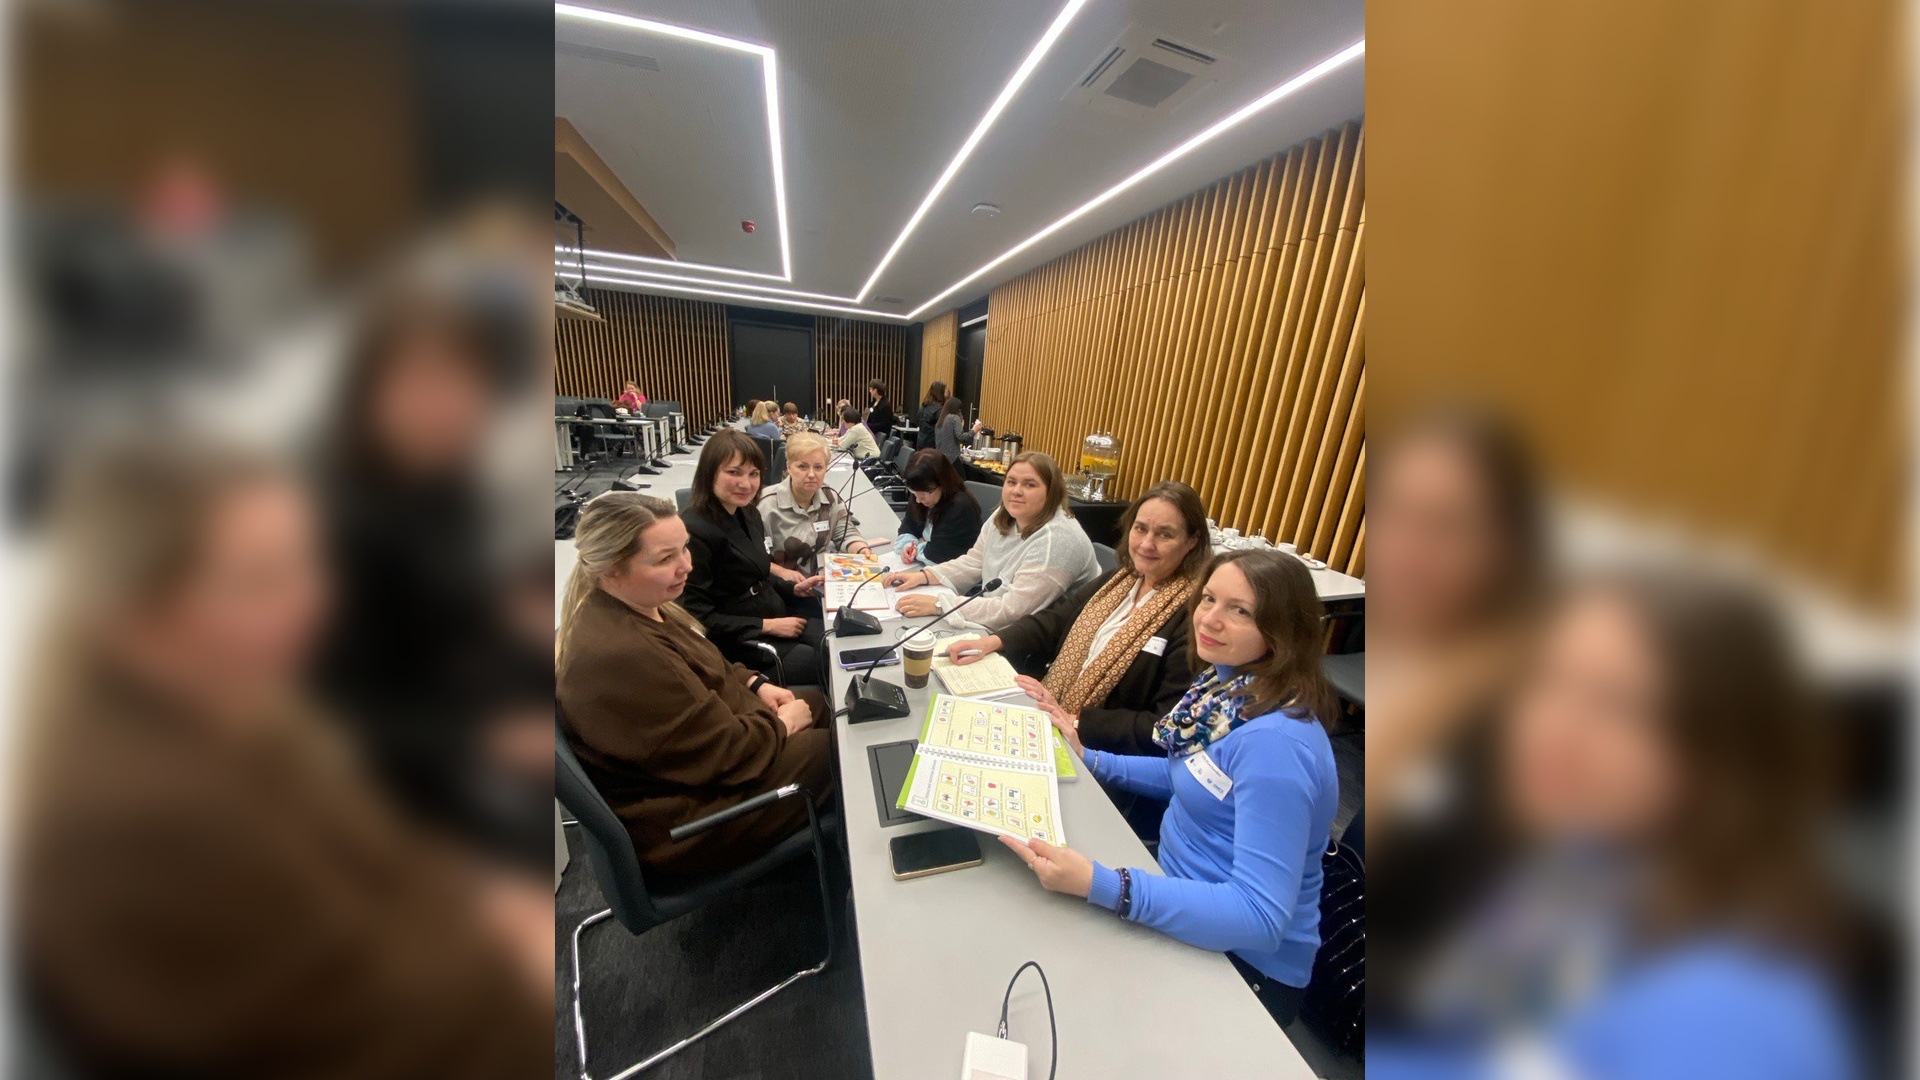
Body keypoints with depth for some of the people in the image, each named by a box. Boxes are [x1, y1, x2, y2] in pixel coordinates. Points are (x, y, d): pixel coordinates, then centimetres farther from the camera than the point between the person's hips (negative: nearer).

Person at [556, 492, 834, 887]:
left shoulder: (638, 604, -5)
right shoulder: (618, 656, -36)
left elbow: (699, 669, 14)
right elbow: (726, 756, -29)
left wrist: (755, 684, -1)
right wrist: (782, 723, -12)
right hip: (681, 820, -9)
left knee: (821, 701, 15)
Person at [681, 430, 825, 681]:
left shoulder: (749, 515, 5)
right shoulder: (695, 532, -21)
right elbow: (698, 618, -20)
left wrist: (792, 589, 2)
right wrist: (766, 626, -19)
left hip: (779, 617, 8)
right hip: (739, 642, -8)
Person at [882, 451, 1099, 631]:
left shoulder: (1057, 541, -28)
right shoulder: (1003, 518, -1)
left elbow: (1013, 610, -30)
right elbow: (974, 564, 9)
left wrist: (938, 605, -29)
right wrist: (924, 576, -6)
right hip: (1002, 627, 7)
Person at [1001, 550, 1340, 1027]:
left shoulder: (1275, 740, -31)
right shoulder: (1226, 684, -4)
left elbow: (1260, 917, -33)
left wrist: (1099, 884, -40)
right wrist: (1087, 759, 4)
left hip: (1243, 960, -6)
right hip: (1189, 892, 7)